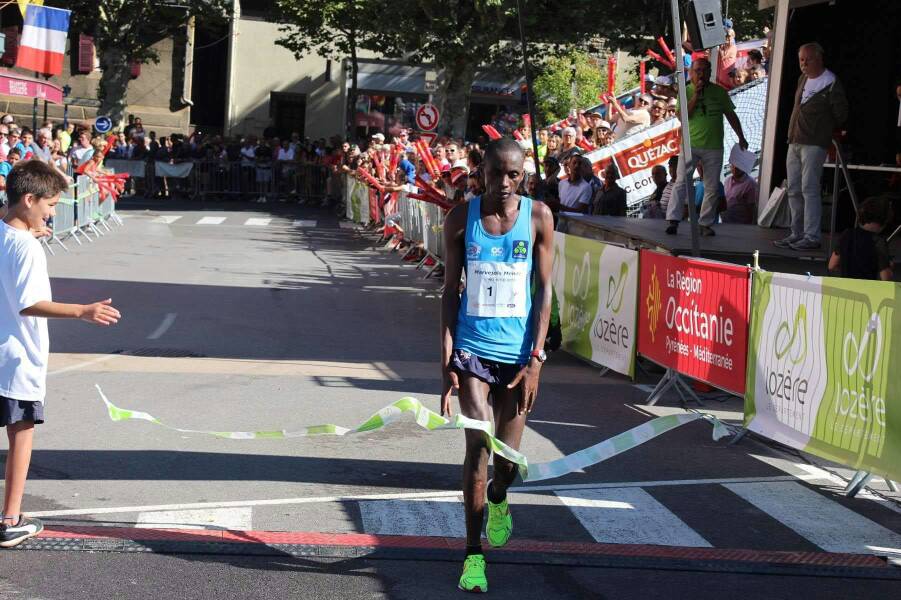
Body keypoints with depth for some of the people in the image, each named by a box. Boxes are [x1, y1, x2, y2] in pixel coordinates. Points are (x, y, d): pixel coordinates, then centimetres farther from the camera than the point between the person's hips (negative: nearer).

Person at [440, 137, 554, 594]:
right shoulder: (461, 217, -2)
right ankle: (474, 553, -3)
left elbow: (544, 290, -1)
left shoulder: (538, 217, -2)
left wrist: (535, 359, -7)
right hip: (473, 347, -1)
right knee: (478, 444, -12)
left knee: (508, 457, 7)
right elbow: (450, 291, 2)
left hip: (518, 350, 1)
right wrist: (447, 360, -5)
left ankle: (497, 499, 44)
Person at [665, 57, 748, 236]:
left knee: (712, 187, 2)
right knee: (681, 182, -12)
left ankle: (706, 223, 8)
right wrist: (696, 95, -14)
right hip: (690, 145, -2)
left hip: (714, 147, 2)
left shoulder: (719, 92, 8)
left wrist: (741, 137, 15)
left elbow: (731, 115, 16)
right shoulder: (686, 91, 3)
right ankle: (673, 220, -13)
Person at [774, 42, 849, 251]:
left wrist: (825, 131, 6)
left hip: (814, 145, -8)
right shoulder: (803, 79, 14)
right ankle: (797, 234, 16)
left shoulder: (831, 83, -9)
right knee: (794, 190, 10)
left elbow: (841, 115, -6)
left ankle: (812, 237, -11)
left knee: (809, 190, -12)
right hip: (794, 143, 8)